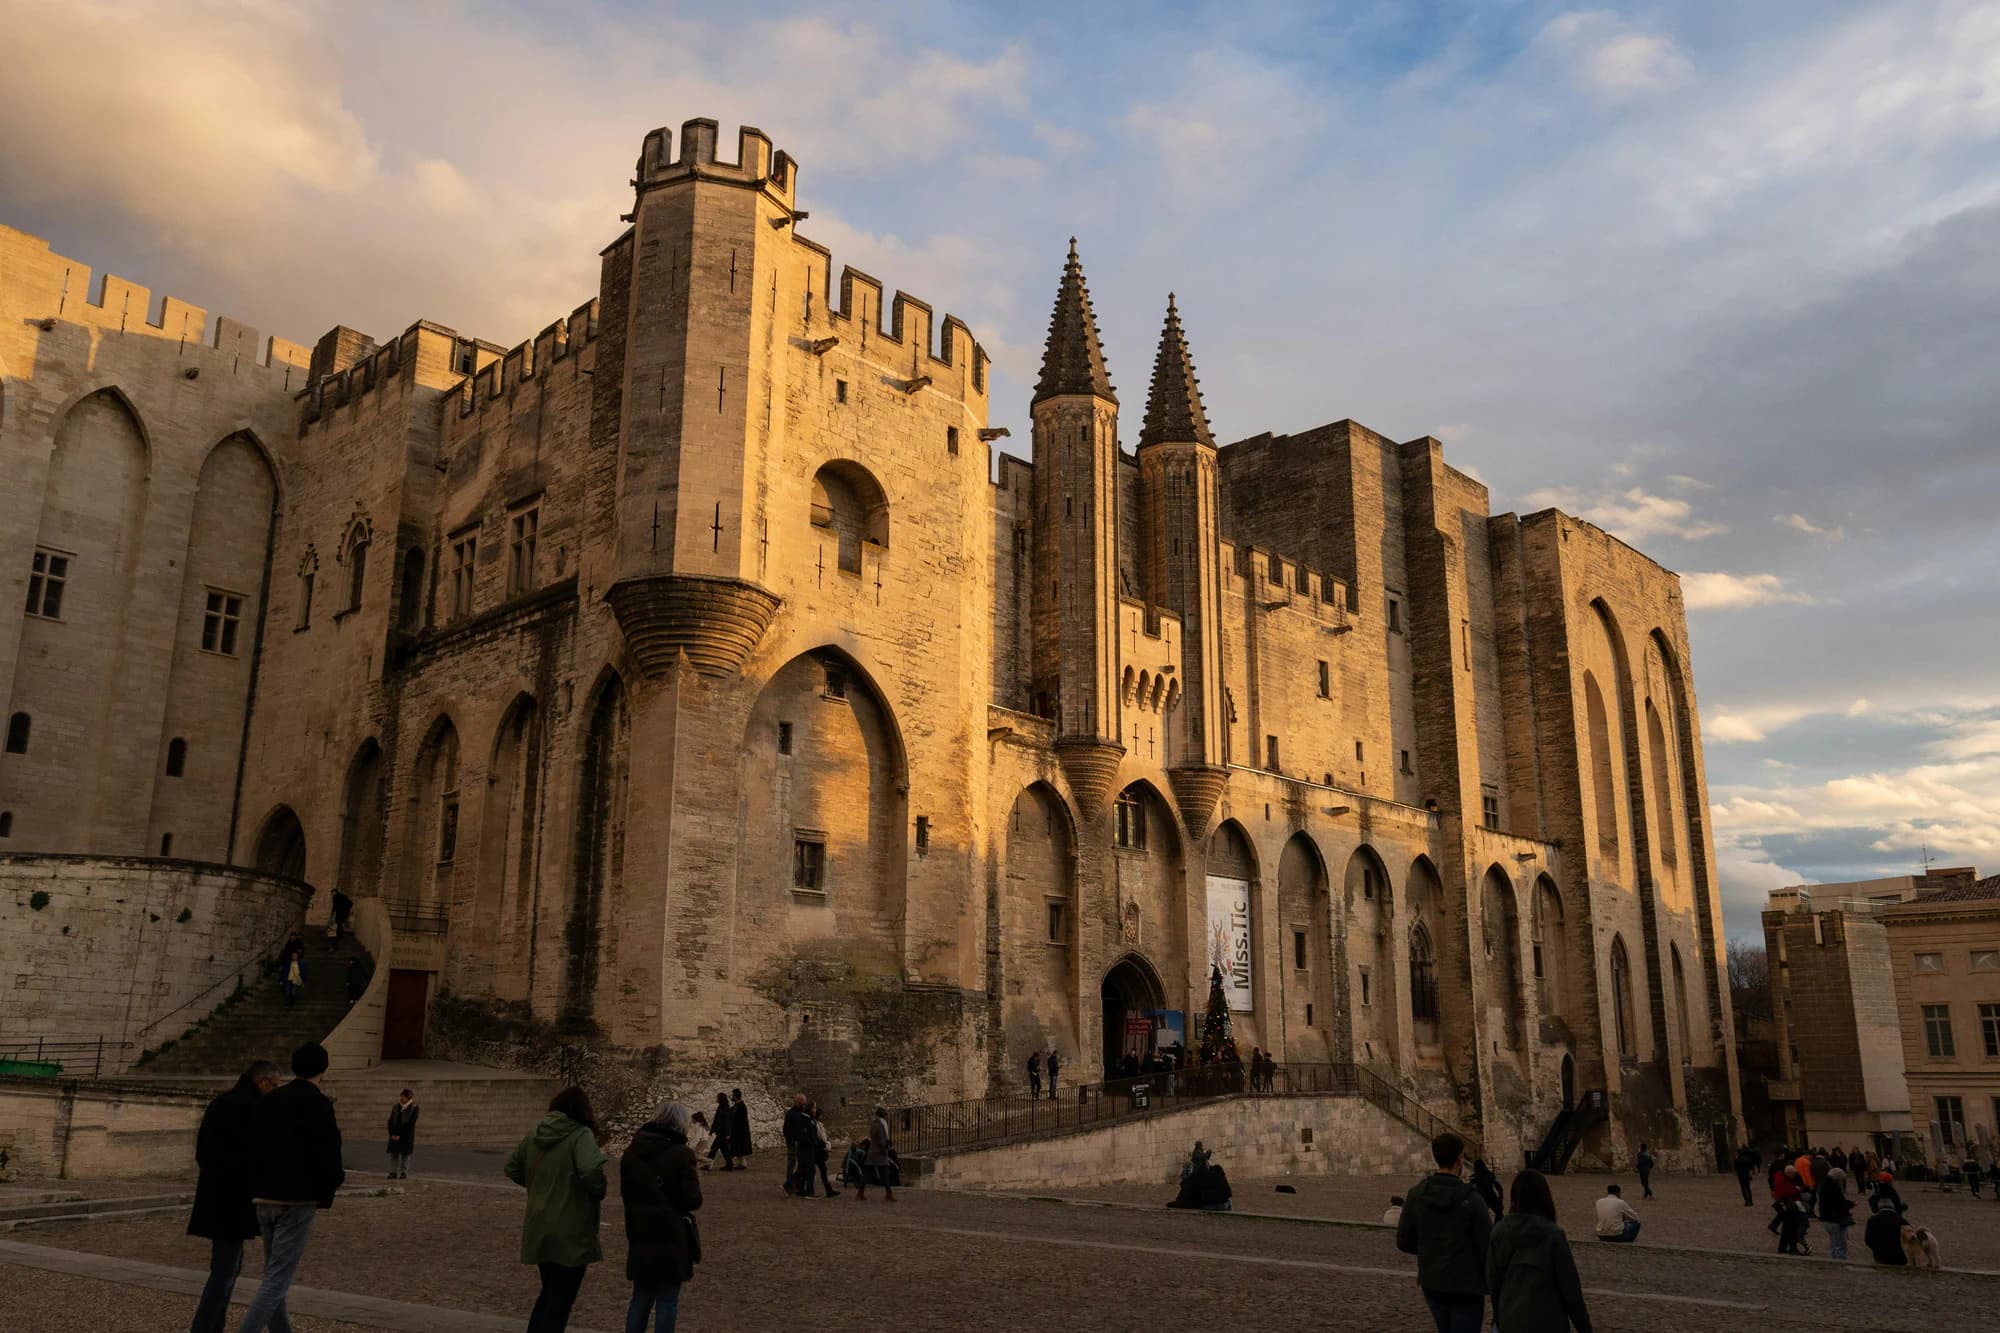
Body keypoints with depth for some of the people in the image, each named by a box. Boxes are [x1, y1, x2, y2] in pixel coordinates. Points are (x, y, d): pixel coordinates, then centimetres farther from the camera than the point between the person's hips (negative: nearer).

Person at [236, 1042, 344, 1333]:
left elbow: (253, 1148, 12)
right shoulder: (318, 1104, -12)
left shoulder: (266, 1101, 8)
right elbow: (327, 1154, -15)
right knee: (277, 1279, -4)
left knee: (274, 1273, 18)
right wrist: (337, 1177, 5)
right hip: (298, 1200, -7)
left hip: (264, 1198, 7)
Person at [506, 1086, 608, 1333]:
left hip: (539, 1229, 7)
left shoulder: (535, 1133, 6)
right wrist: (599, 1193, -12)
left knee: (549, 1292, 24)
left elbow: (511, 1167, 15)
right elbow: (589, 1171, -30)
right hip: (570, 1232, -7)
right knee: (561, 1299, 5)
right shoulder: (581, 1134, -15)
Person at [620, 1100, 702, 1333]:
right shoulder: (681, 1154, -14)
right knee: (667, 1300, 5)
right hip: (672, 1237, -5)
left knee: (641, 1297, 16)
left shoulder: (631, 1152, 4)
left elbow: (624, 1191, 14)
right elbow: (693, 1201, -14)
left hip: (640, 1236, 5)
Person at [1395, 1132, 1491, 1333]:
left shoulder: (1415, 1194, -5)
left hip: (1431, 1284, 5)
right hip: (1466, 1286, -5)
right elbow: (1488, 1247, -14)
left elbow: (1404, 1242, -1)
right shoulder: (1472, 1200, -18)